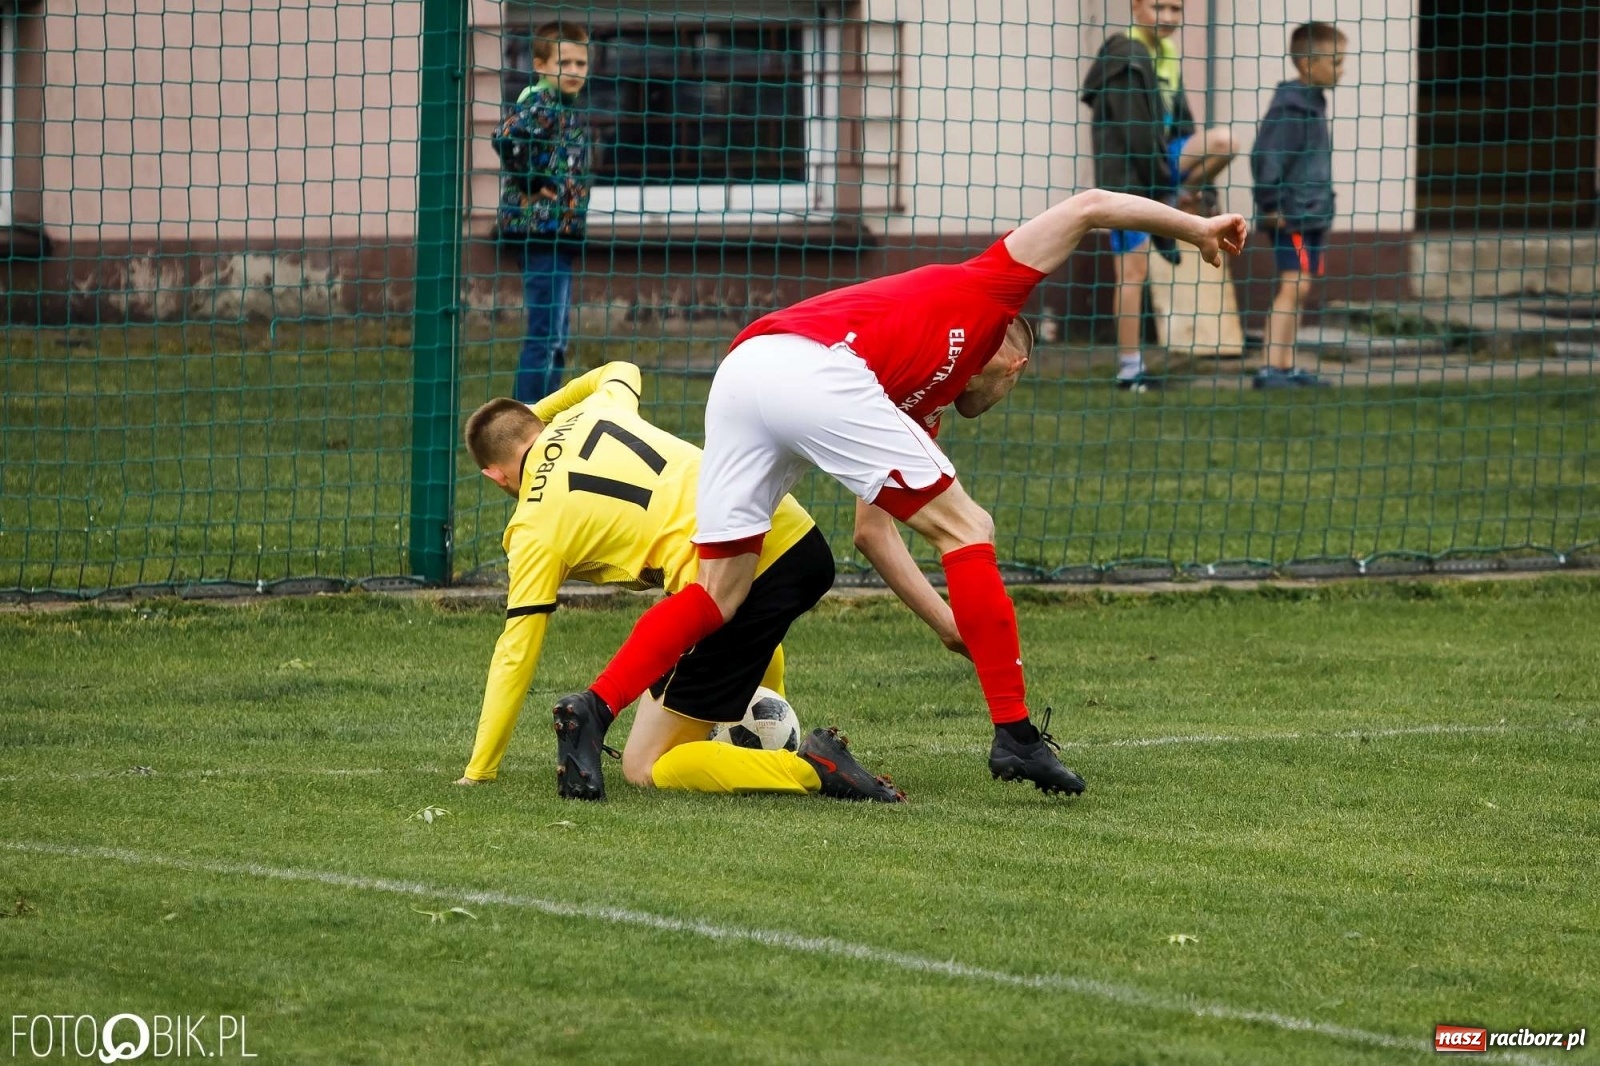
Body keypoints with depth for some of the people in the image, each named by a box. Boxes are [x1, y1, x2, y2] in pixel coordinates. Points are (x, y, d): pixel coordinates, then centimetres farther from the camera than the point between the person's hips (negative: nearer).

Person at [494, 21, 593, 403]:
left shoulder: (566, 107, 15)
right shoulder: (541, 104, -14)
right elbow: (506, 138, -30)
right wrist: (532, 183, -20)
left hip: (560, 232, 10)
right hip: (542, 227, -10)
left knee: (556, 339, 14)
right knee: (545, 335, -8)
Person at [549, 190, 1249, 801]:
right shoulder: (985, 290, 27)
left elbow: (872, 530, 35)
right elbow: (1085, 209, 23)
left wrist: (954, 625, 30)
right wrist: (1195, 228, 30)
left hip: (738, 372, 7)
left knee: (719, 595, 14)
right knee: (966, 528, 5)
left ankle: (593, 709, -2)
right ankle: (1015, 735, 3)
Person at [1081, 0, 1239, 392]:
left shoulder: (1168, 58, 12)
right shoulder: (1124, 58, -15)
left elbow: (1179, 127, 13)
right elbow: (1137, 134, -18)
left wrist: (1194, 185, 5)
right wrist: (1169, 186, -14)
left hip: (1160, 162, 7)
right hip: (1128, 177, -7)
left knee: (1222, 141, -15)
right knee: (1134, 270, -7)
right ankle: (1130, 367, -1)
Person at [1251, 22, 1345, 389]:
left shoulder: (1313, 103, 14)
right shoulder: (1290, 108, -17)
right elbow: (1266, 158, -21)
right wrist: (1273, 206, -18)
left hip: (1312, 216, 10)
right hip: (1291, 217, -10)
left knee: (1299, 290, 11)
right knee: (1293, 287, -15)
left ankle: (1286, 368, 16)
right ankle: (1271, 369, -18)